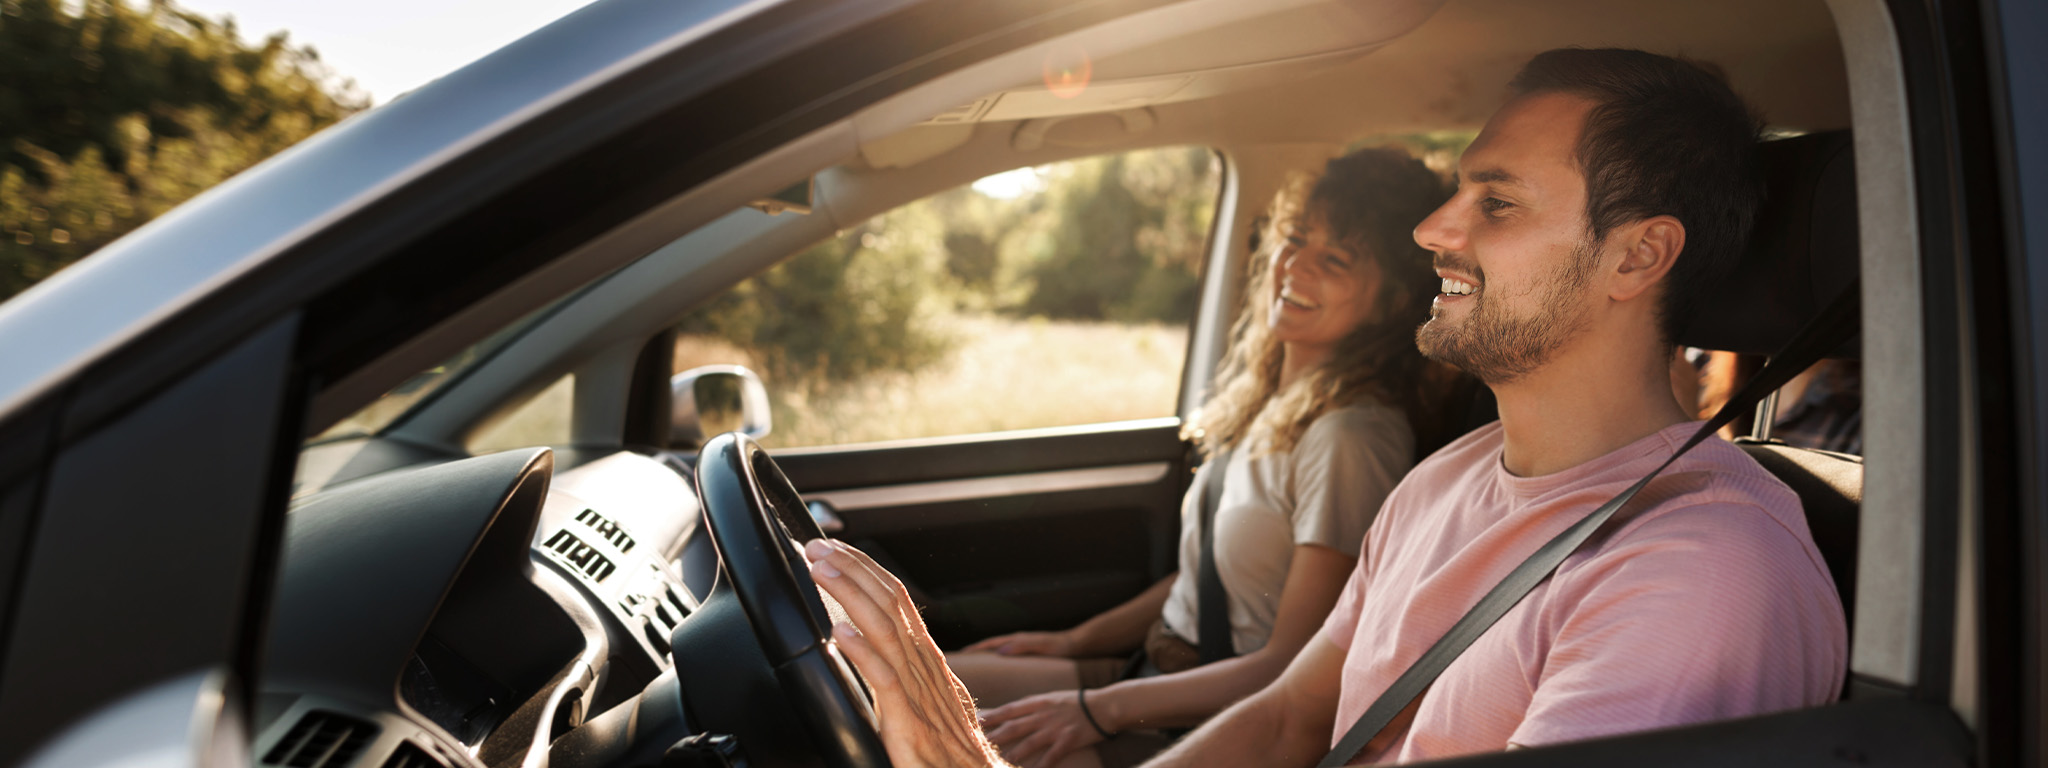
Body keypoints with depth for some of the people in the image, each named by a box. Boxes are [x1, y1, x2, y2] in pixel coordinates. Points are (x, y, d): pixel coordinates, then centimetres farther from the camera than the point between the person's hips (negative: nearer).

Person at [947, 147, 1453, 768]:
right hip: (1167, 666, 8)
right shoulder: (1269, 398, 7)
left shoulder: (1353, 437, -21)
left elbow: (1294, 671, -20)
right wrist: (1076, 641, 12)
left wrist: (1099, 710, -17)